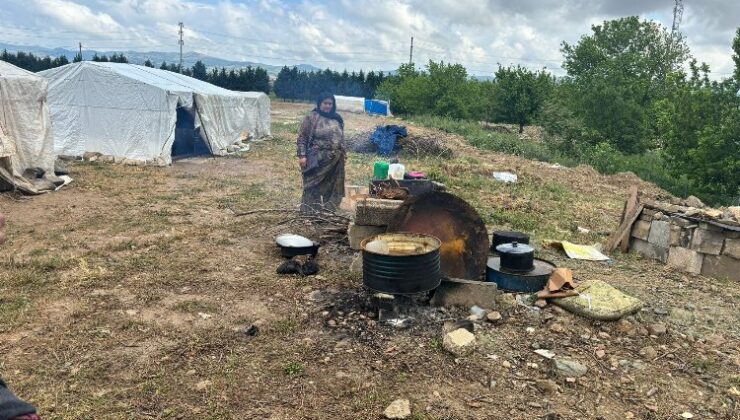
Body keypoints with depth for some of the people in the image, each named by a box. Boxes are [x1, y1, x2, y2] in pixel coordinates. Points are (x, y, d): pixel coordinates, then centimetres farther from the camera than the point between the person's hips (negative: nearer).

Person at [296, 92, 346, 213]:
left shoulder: (337, 119, 10)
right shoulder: (311, 118, -7)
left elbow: (341, 137, 20)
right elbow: (302, 138, -8)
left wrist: (343, 152, 16)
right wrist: (302, 155, -15)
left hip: (335, 160, 5)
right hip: (317, 159, -5)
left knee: (332, 185, 11)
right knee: (314, 185, -2)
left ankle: (329, 206, 23)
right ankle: (310, 209, 4)